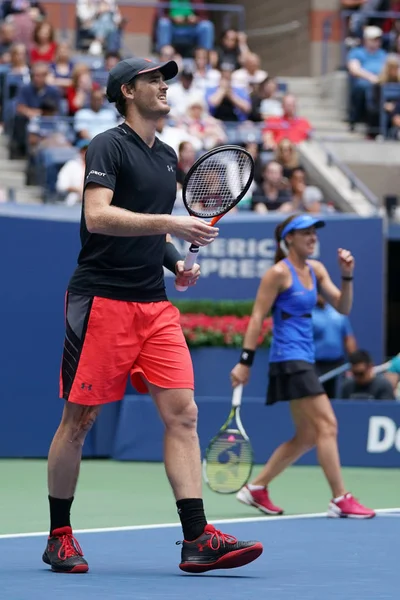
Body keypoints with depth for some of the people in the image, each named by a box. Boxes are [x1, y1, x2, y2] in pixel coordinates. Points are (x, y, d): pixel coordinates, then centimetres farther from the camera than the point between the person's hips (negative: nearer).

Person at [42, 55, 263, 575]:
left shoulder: (167, 156, 18)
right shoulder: (109, 146, -5)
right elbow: (98, 216, -20)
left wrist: (177, 262, 10)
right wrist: (170, 224, -26)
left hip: (154, 306, 7)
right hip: (101, 300, -7)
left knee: (182, 413, -5)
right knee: (79, 419, 0)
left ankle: (198, 540, -9)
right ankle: (59, 537, 14)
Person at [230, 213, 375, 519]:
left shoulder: (315, 269, 13)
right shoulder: (279, 273, -9)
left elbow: (342, 307, 10)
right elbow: (257, 318, -10)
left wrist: (347, 276, -6)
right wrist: (245, 361, -14)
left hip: (304, 360, 9)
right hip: (289, 359, -9)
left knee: (307, 437, 11)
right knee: (327, 425, -13)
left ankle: (256, 488, 19)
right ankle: (340, 500, -12)